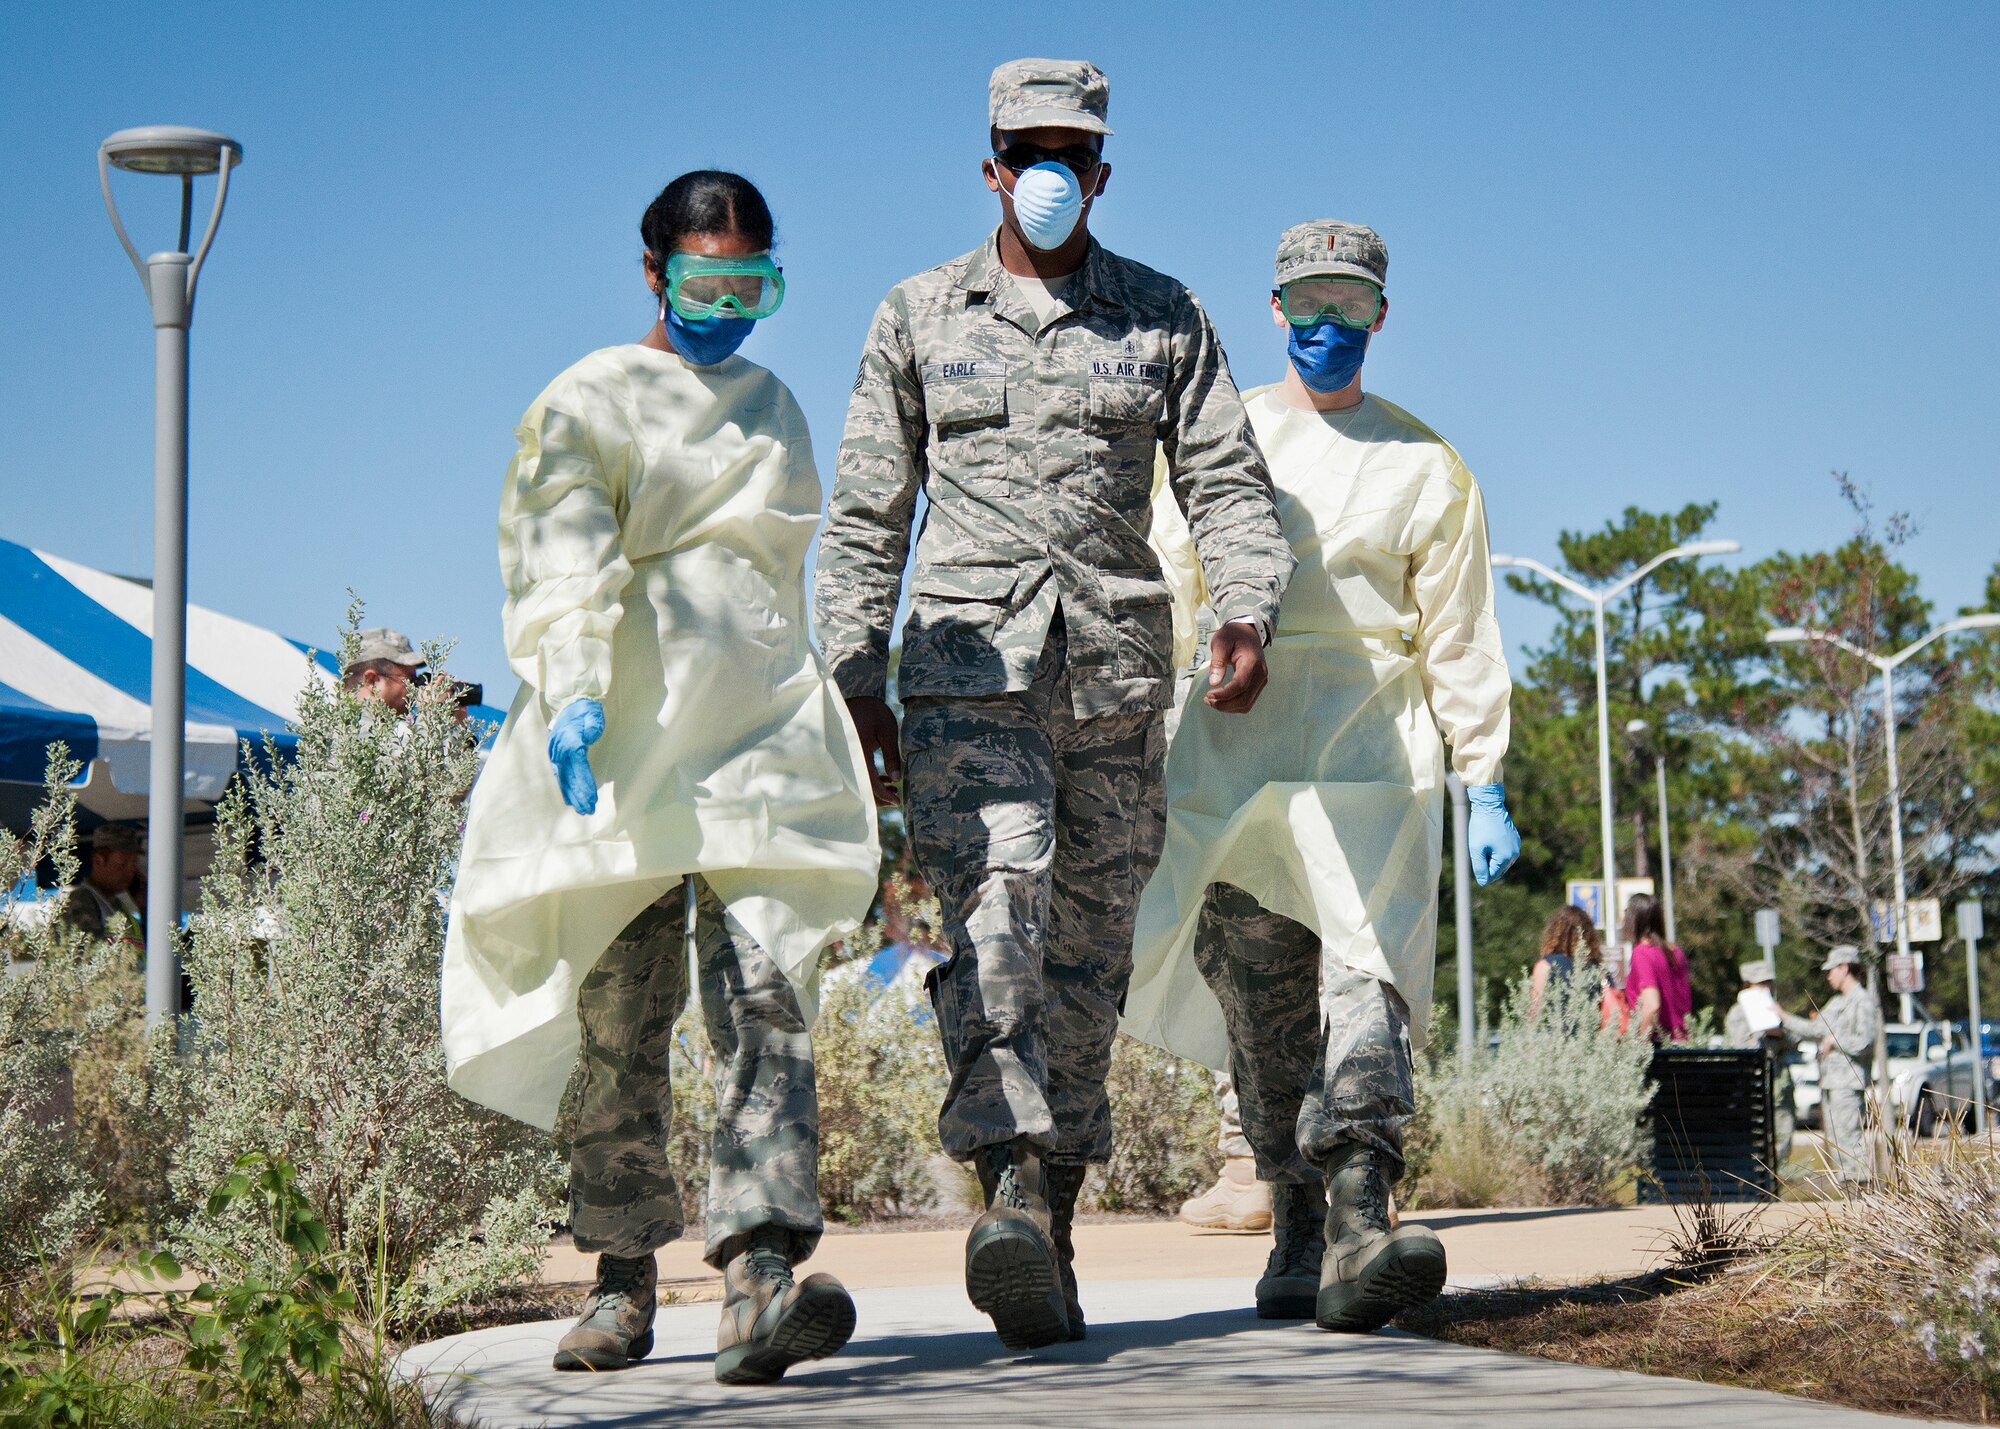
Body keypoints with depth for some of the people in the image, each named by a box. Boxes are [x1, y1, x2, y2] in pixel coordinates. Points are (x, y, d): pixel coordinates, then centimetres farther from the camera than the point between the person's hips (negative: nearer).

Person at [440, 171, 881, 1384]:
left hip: (761, 735, 3)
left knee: (768, 994, -15)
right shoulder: (588, 402, 5)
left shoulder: (774, 409, 20)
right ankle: (625, 1282, 14)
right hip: (626, 737, -3)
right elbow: (564, 558, -10)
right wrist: (572, 691, -26)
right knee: (620, 1019, 2)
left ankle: (764, 1276, -26)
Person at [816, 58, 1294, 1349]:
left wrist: (1247, 612, -11)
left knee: (1089, 946, 3)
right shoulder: (919, 317, 11)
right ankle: (1009, 1197, -34)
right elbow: (868, 513, 11)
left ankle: (1054, 1232, 10)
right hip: (968, 662, -2)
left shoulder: (1166, 319, 13)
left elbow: (1227, 482, 8)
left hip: (1118, 670, 2)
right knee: (996, 904, -21)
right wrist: (857, 678, 4)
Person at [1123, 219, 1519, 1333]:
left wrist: (1487, 788, 2)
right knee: (1262, 1012, 2)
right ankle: (1299, 1233, 11)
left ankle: (1360, 1221, -30)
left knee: (1369, 980, -18)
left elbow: (1461, 636, 10)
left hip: (1373, 754, -2)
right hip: (1232, 751, 2)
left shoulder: (1424, 465, 12)